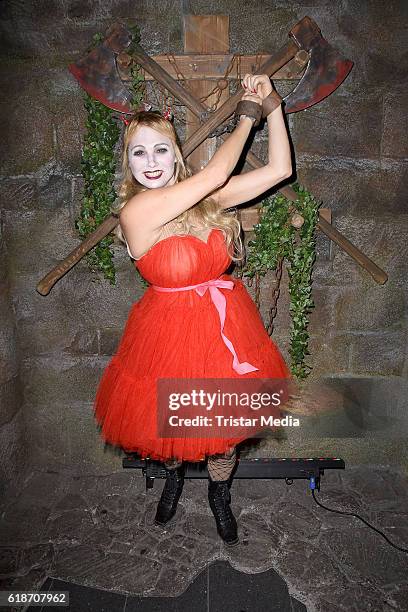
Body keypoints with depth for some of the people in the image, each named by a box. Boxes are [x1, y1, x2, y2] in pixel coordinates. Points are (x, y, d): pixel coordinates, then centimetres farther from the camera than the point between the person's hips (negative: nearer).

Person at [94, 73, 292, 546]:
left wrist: (272, 107, -8)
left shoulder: (207, 198, -4)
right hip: (169, 332, -3)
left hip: (225, 327, 4)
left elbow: (279, 169, -2)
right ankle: (173, 476, 56)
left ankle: (219, 494, 48)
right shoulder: (136, 211, -19)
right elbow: (215, 174, -21)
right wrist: (247, 118, -6)